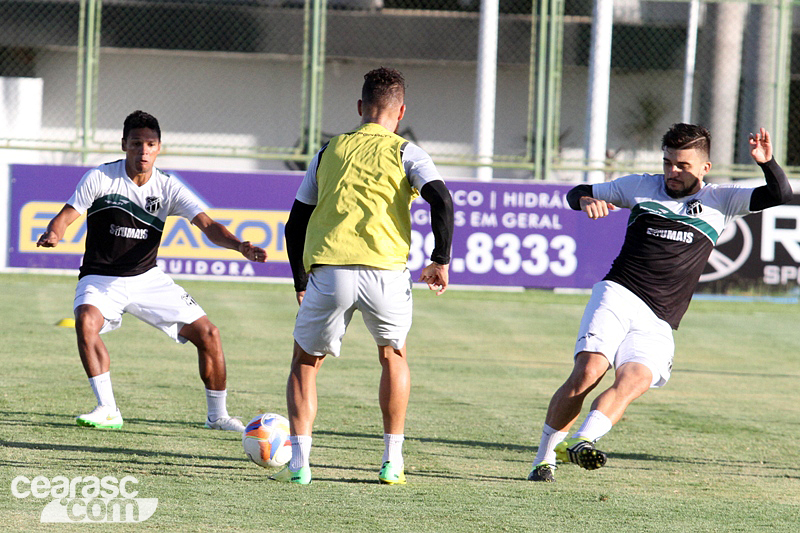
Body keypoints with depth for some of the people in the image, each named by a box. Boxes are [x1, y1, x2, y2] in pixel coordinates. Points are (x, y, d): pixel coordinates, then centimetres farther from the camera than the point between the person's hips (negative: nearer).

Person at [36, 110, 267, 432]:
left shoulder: (168, 188, -6)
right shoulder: (101, 178, -12)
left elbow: (207, 225, -14)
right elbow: (65, 216, -12)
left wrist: (239, 246, -33)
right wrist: (53, 234, -37)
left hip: (147, 278, 3)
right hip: (101, 278, -3)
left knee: (208, 334, -5)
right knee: (87, 321, -35)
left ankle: (217, 415, 14)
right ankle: (107, 410, -26)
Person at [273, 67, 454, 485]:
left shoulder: (328, 152, 20)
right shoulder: (405, 153, 11)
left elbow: (295, 225, 20)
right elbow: (441, 200, -6)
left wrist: (301, 285, 29)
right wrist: (441, 261, 4)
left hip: (327, 272, 1)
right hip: (385, 271, -1)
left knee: (305, 363, 20)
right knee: (393, 356, 26)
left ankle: (299, 462, 5)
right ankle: (392, 462, 22)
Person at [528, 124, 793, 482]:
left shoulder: (719, 201, 15)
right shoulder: (641, 187, 17)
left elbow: (780, 195, 7)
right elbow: (577, 193, 26)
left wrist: (767, 163, -13)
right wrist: (586, 201, 1)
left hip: (657, 324, 1)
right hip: (617, 295, -1)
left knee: (634, 379, -27)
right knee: (589, 370, -22)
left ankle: (580, 442, -42)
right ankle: (544, 459, -13)